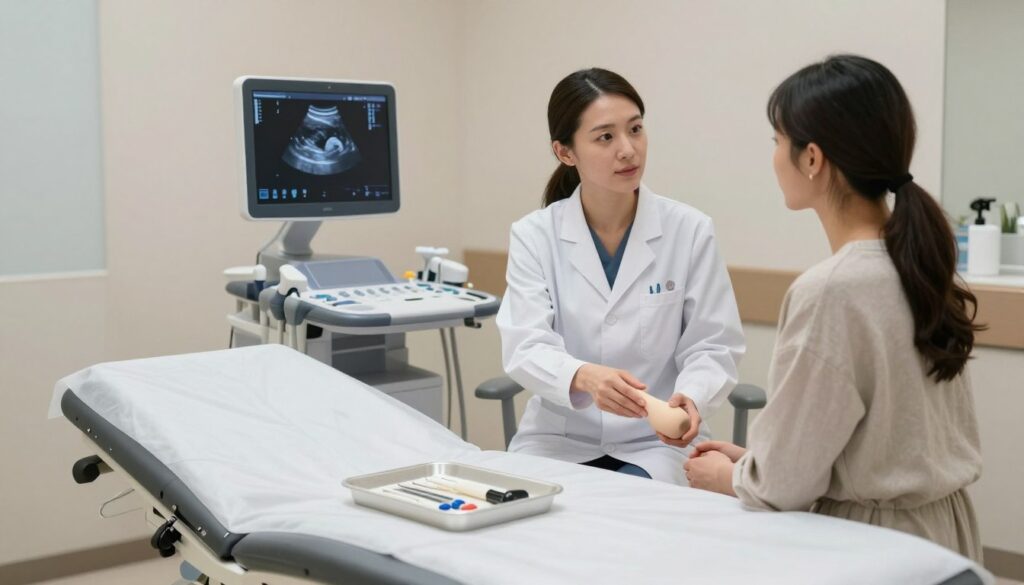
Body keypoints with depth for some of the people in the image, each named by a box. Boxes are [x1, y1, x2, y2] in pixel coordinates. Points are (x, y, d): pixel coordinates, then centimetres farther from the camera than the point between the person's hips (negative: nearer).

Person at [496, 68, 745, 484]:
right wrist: (584, 377, -37)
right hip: (559, 439, 1)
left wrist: (691, 397, -27)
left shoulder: (690, 230, -4)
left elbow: (712, 345, -3)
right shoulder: (533, 235, -4)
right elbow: (526, 347, -15)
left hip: (657, 441, 0)